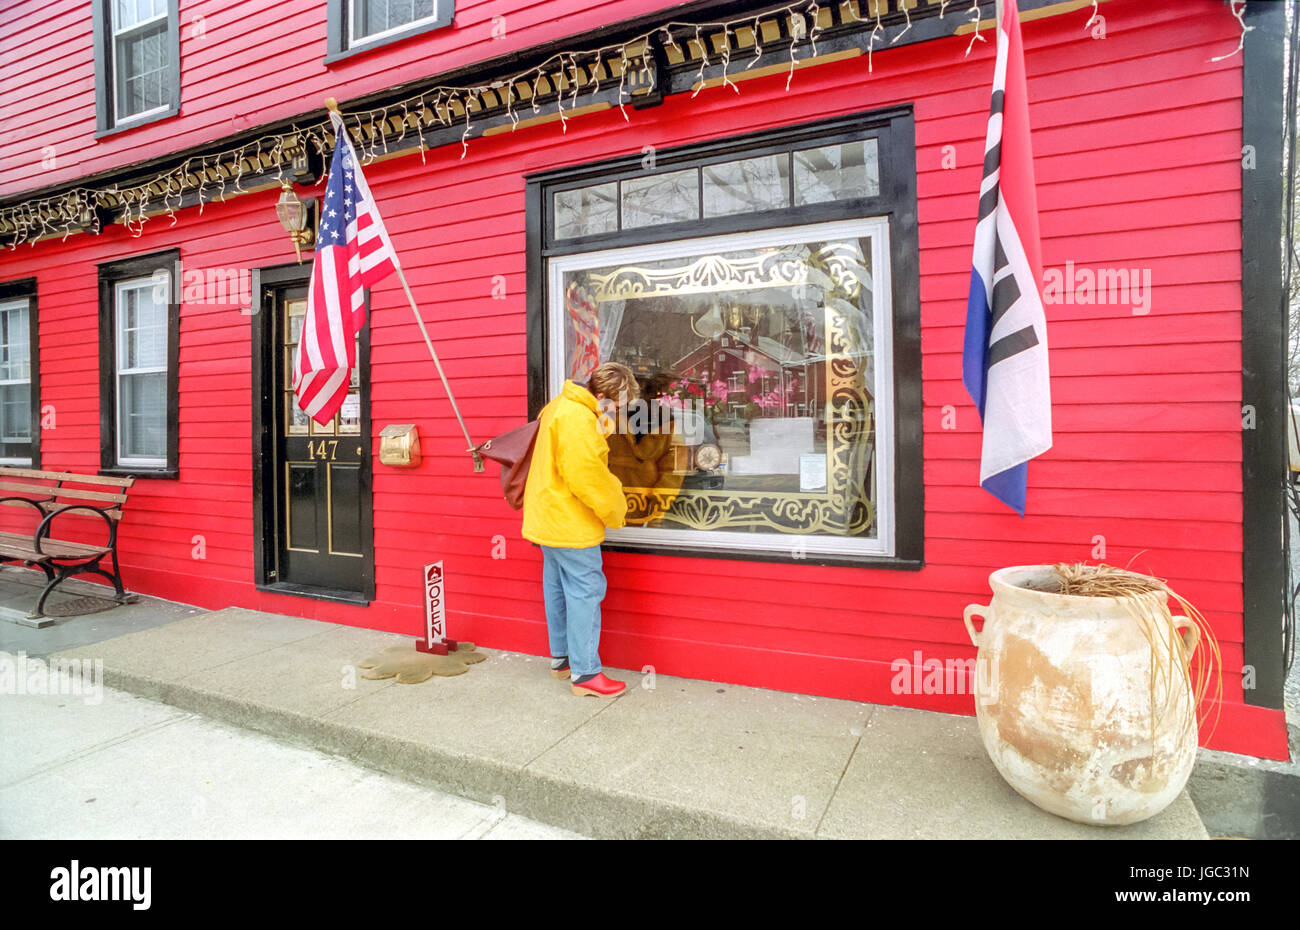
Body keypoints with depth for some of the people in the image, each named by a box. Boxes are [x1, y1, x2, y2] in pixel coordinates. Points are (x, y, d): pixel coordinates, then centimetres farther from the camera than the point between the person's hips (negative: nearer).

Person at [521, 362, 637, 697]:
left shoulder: (562, 406, 11)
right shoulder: (578, 419, -22)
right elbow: (585, 475, -25)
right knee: (585, 591, -4)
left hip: (549, 518, 11)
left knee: (558, 587, 18)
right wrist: (615, 511, -13)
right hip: (570, 524, -11)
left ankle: (561, 658, 31)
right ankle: (584, 673, 4)